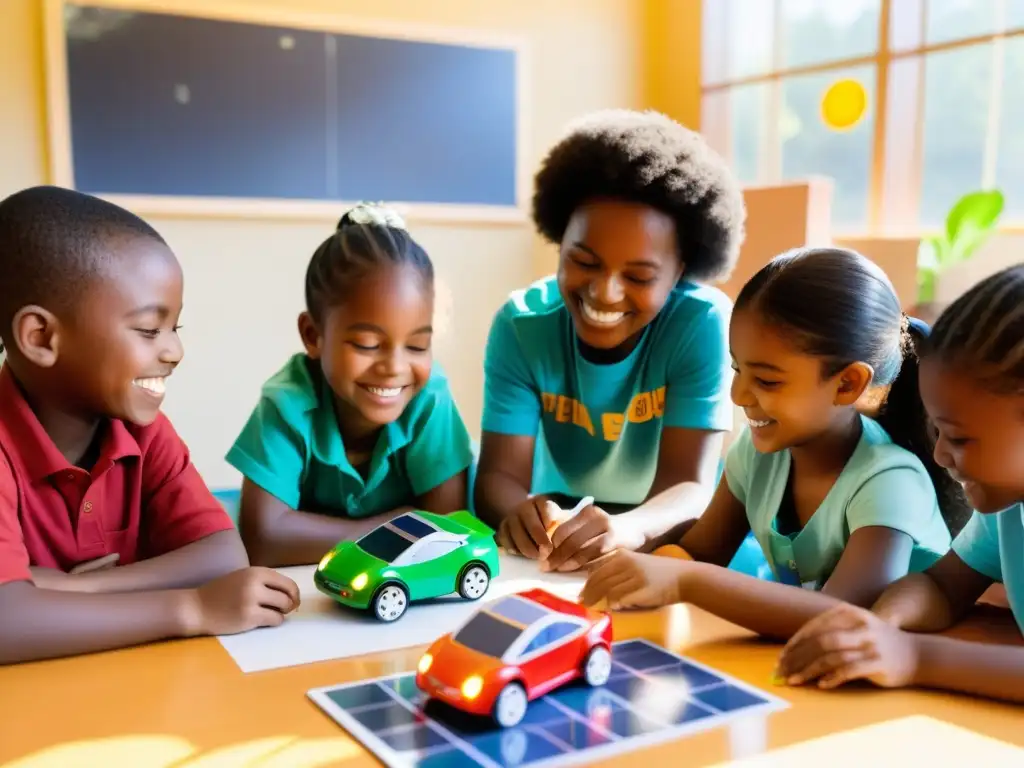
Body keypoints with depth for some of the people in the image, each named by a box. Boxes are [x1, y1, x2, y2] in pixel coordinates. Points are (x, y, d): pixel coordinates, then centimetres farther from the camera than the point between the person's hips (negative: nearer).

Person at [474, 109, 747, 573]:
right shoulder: (520, 324, -13)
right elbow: (500, 473, -18)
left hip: (662, 534, 0)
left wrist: (628, 530, -47)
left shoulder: (703, 323, -19)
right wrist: (518, 513, -42)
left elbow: (689, 482, -24)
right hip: (557, 522, 1)